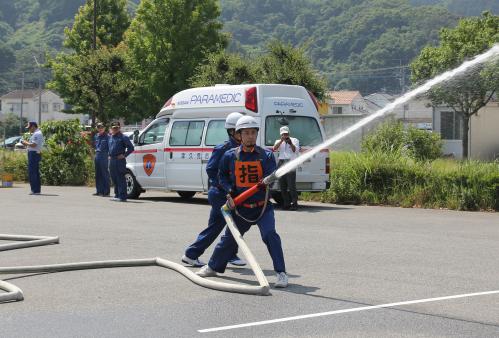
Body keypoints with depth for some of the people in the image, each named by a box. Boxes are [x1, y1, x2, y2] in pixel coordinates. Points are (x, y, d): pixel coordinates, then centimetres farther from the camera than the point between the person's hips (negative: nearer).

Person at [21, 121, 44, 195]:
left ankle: (35, 190, -11)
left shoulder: (37, 134, -15)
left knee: (32, 172, -10)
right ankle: (37, 190, 18)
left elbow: (33, 145, -22)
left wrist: (25, 143, -8)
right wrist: (26, 143, 12)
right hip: (36, 154, 11)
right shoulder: (37, 133, 19)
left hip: (33, 154, -11)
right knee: (36, 172, 14)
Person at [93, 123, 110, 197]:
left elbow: (110, 146, -8)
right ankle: (99, 191, 16)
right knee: (98, 175, 10)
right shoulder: (96, 136, 16)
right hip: (97, 156, 7)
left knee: (105, 174, -5)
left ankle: (106, 191, -2)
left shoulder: (107, 136, -5)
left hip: (104, 157, -7)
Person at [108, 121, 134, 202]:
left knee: (120, 179, -9)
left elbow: (131, 148, -8)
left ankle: (122, 196, -10)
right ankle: (117, 195, 20)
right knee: (114, 179, 12)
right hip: (112, 160, 8)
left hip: (119, 160, -8)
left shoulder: (123, 137, -5)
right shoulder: (110, 137, 18)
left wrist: (124, 155, -11)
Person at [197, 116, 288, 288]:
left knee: (270, 234, -21)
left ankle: (281, 273, -16)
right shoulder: (230, 156, 0)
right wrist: (229, 192, -2)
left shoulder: (266, 155, -4)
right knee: (229, 238, 13)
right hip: (240, 207, 2)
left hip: (262, 206, -2)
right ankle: (213, 267, 35)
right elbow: (222, 176, 14)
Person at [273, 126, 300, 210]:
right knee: (282, 185, 2)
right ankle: (286, 203, 7)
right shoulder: (278, 141, 20)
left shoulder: (294, 140, 14)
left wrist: (291, 144, -18)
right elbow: (274, 148, 0)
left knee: (291, 184, -13)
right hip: (281, 163, 4)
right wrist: (281, 140, -13)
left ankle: (294, 203, -13)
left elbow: (296, 150, -1)